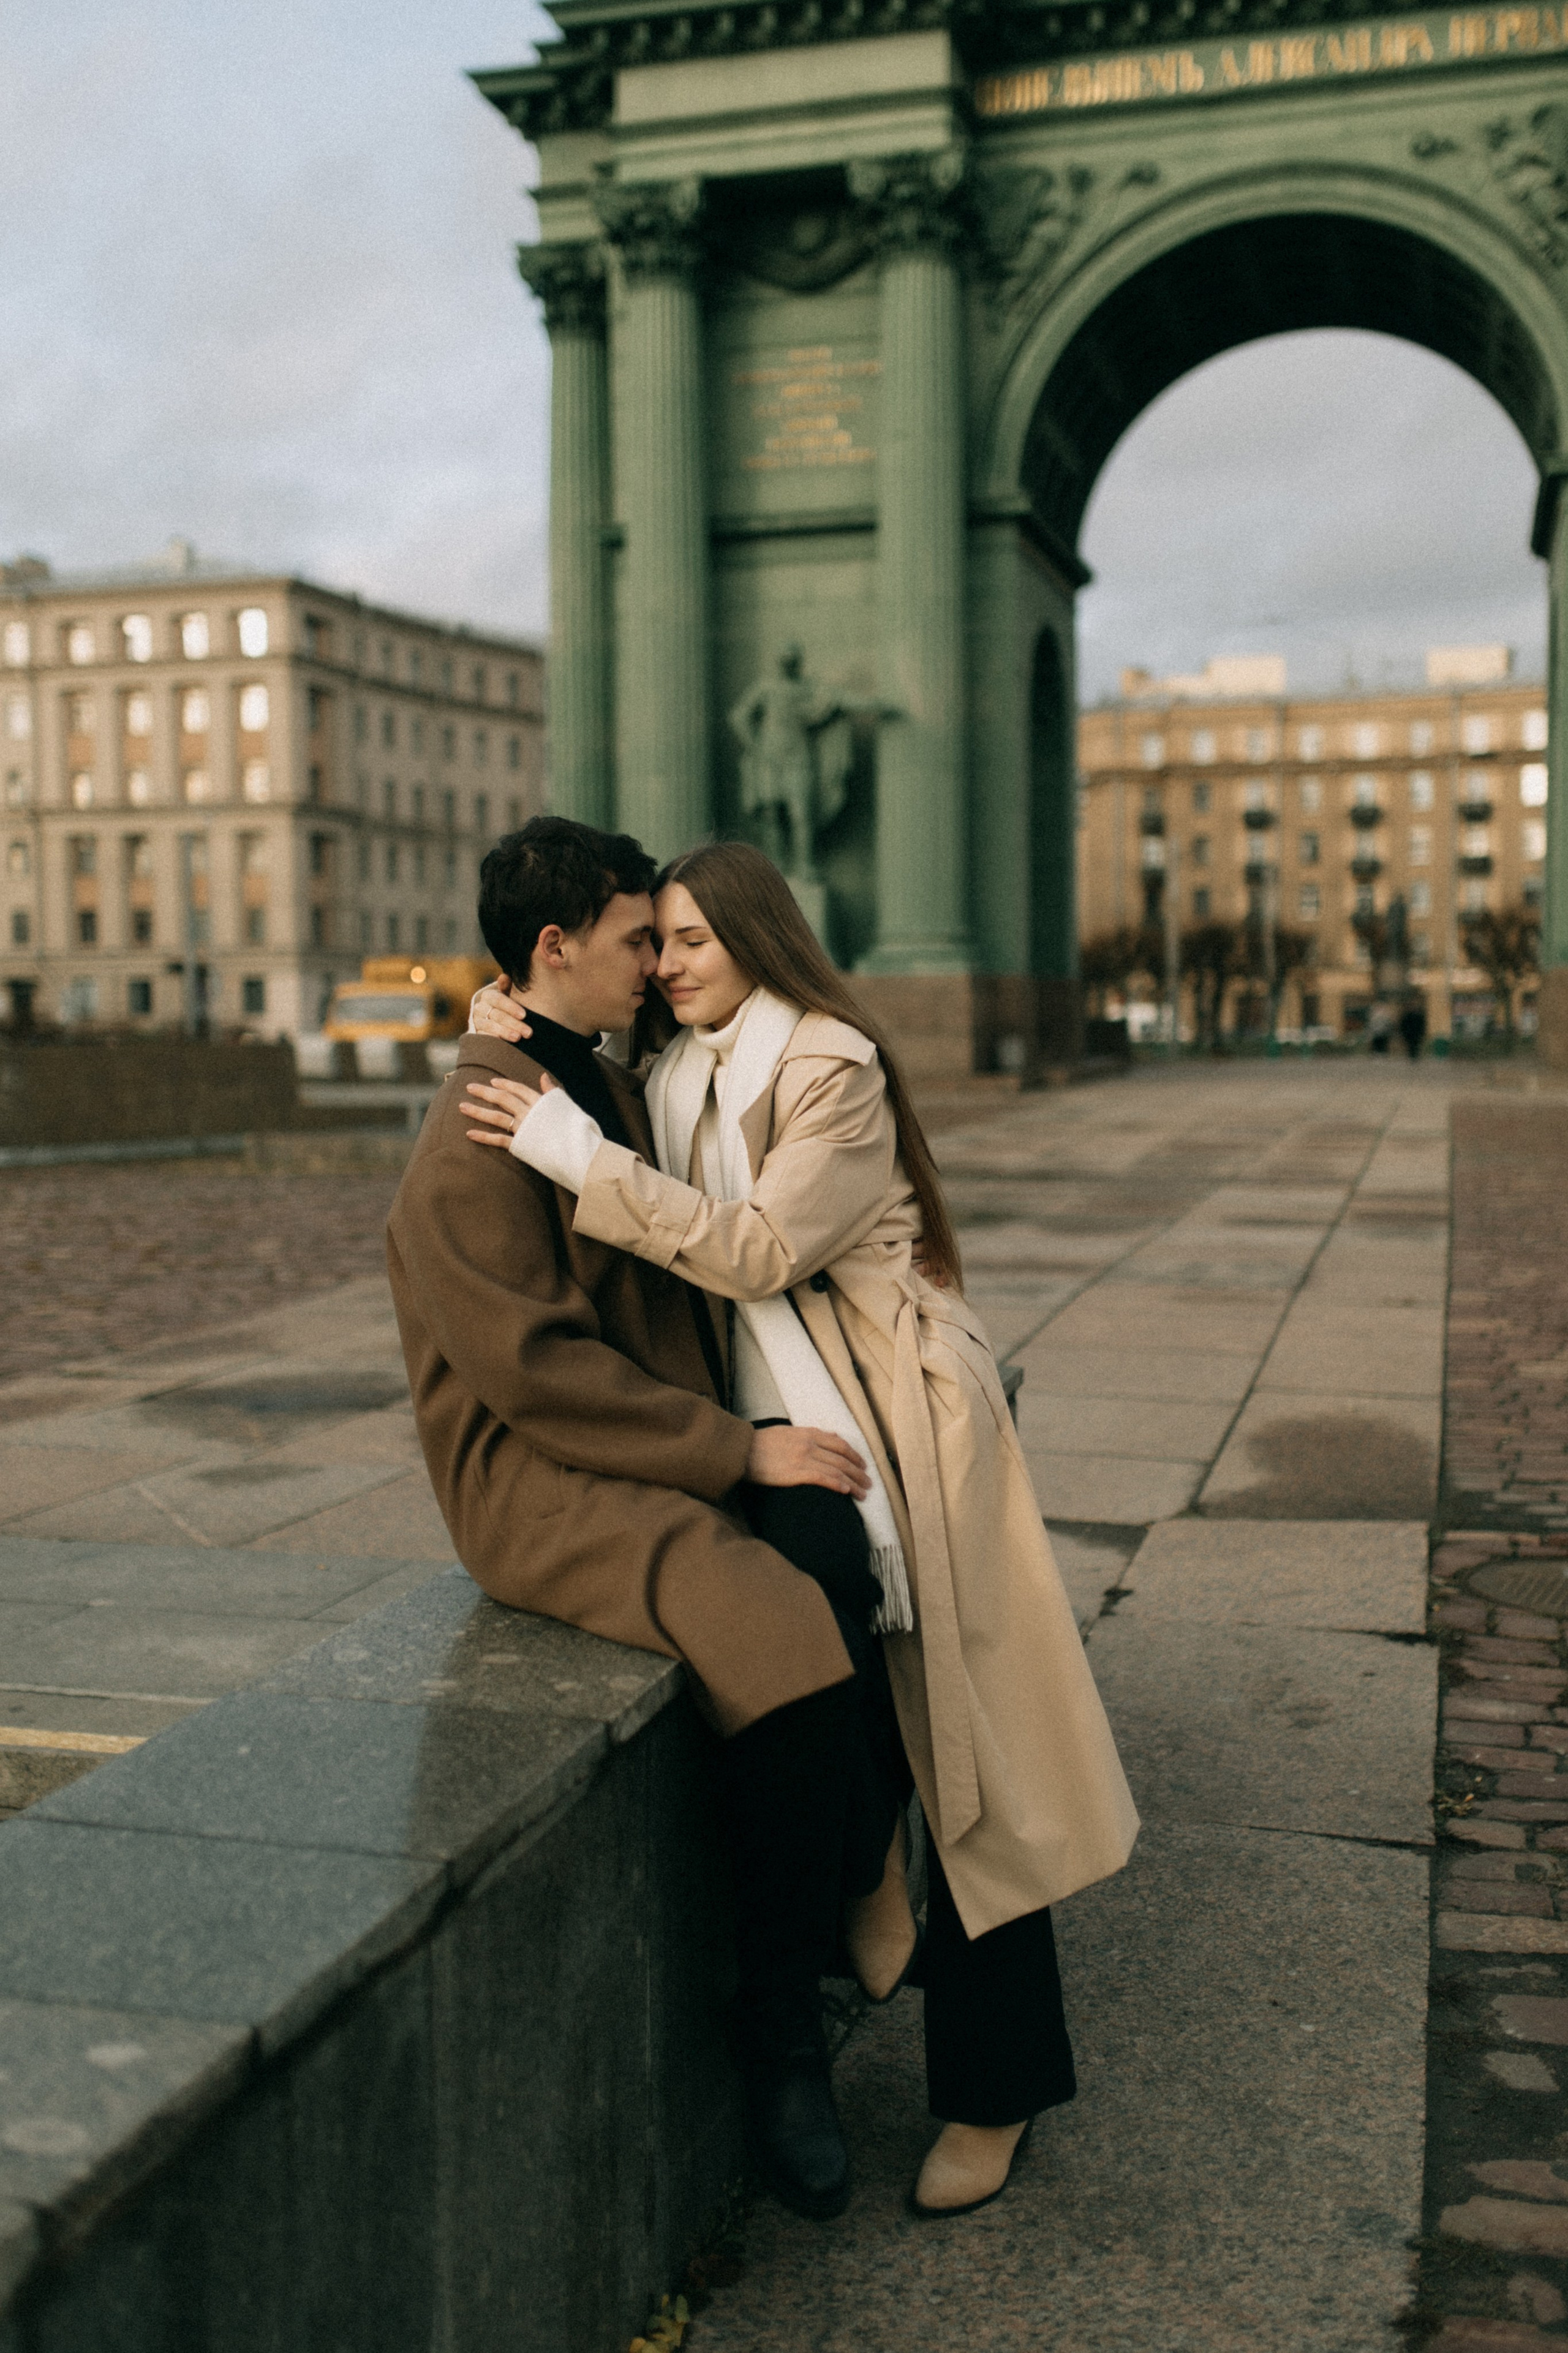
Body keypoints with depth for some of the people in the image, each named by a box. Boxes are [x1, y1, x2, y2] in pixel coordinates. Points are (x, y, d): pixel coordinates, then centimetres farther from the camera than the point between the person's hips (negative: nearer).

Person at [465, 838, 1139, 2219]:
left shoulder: (835, 1069, -13)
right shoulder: (679, 1071, 11)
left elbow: (760, 1248, -21)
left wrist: (575, 1151, -22)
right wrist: (515, 1032, 3)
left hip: (890, 1418, -6)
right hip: (774, 1409, 7)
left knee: (956, 1740, -2)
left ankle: (995, 2091, 9)